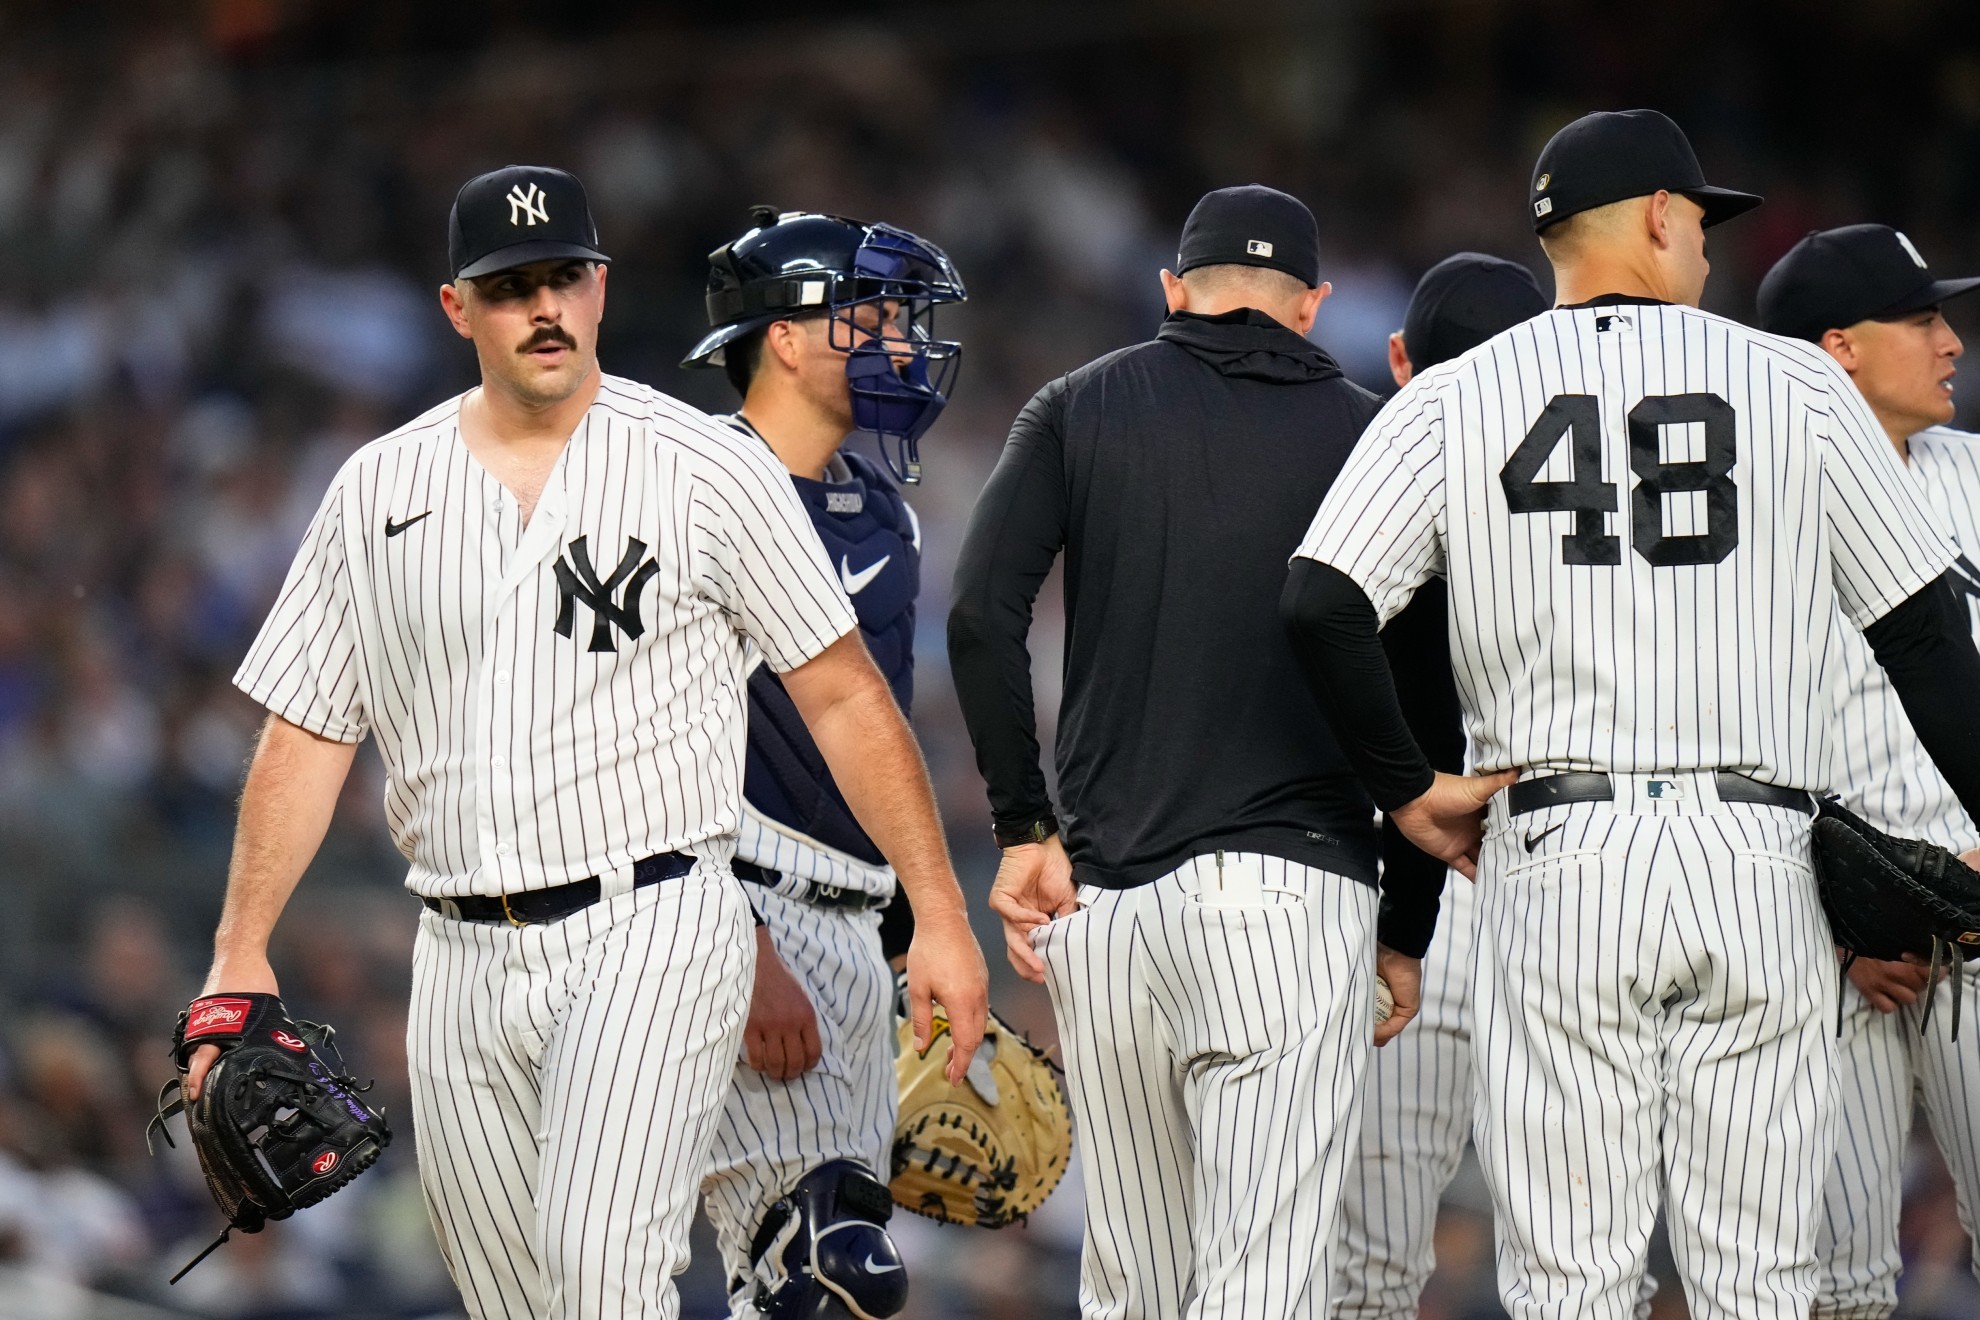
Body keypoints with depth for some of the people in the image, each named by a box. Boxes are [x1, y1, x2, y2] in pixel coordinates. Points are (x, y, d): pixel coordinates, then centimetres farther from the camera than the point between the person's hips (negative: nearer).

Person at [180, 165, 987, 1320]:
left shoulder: (708, 469, -1)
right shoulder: (379, 491, 9)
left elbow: (843, 698, 0)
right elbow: (309, 733, 12)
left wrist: (939, 916, -5)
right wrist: (241, 952, 2)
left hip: (652, 932, -4)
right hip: (466, 962, 4)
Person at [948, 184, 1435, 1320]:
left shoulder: (1079, 410, 12)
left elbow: (981, 616, -2)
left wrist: (1024, 826, 3)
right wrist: (1409, 929, 11)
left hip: (1102, 897, 2)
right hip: (1293, 886, -2)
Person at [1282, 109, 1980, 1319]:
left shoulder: (1451, 401, 7)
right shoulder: (1800, 385, 6)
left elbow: (1321, 608, -5)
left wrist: (1408, 788, 6)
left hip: (1556, 857, 0)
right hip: (1756, 857, 0)